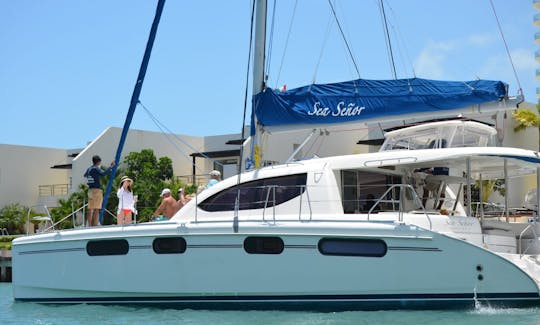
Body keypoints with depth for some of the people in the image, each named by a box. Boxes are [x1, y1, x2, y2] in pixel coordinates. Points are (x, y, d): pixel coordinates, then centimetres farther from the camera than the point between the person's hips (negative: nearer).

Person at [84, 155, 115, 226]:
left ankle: (89, 225, 5)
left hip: (90, 190, 8)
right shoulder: (96, 169, -8)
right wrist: (110, 167, -28)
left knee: (90, 209, 6)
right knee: (96, 209, -8)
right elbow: (103, 173, -27)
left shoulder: (89, 169, 14)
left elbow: (85, 175, 35)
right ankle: (94, 225, -12)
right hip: (97, 190, -8)